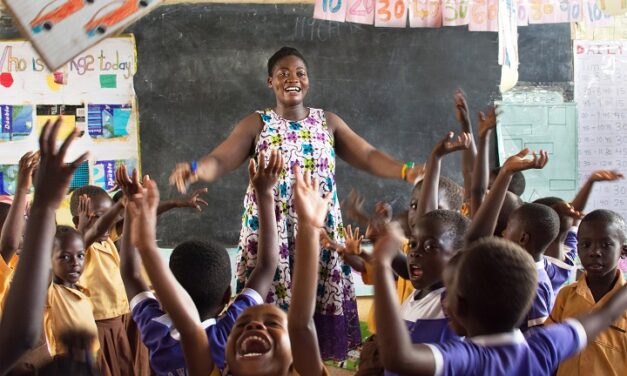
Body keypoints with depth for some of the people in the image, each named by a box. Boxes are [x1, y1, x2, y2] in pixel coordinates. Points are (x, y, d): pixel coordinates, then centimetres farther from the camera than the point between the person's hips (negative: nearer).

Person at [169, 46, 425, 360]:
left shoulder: (328, 122, 9)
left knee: (322, 303, 1)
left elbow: (368, 157, 1)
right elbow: (219, 161, -10)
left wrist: (405, 171, -18)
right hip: (271, 235, -2)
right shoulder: (256, 124, 1)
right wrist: (195, 169, -33)